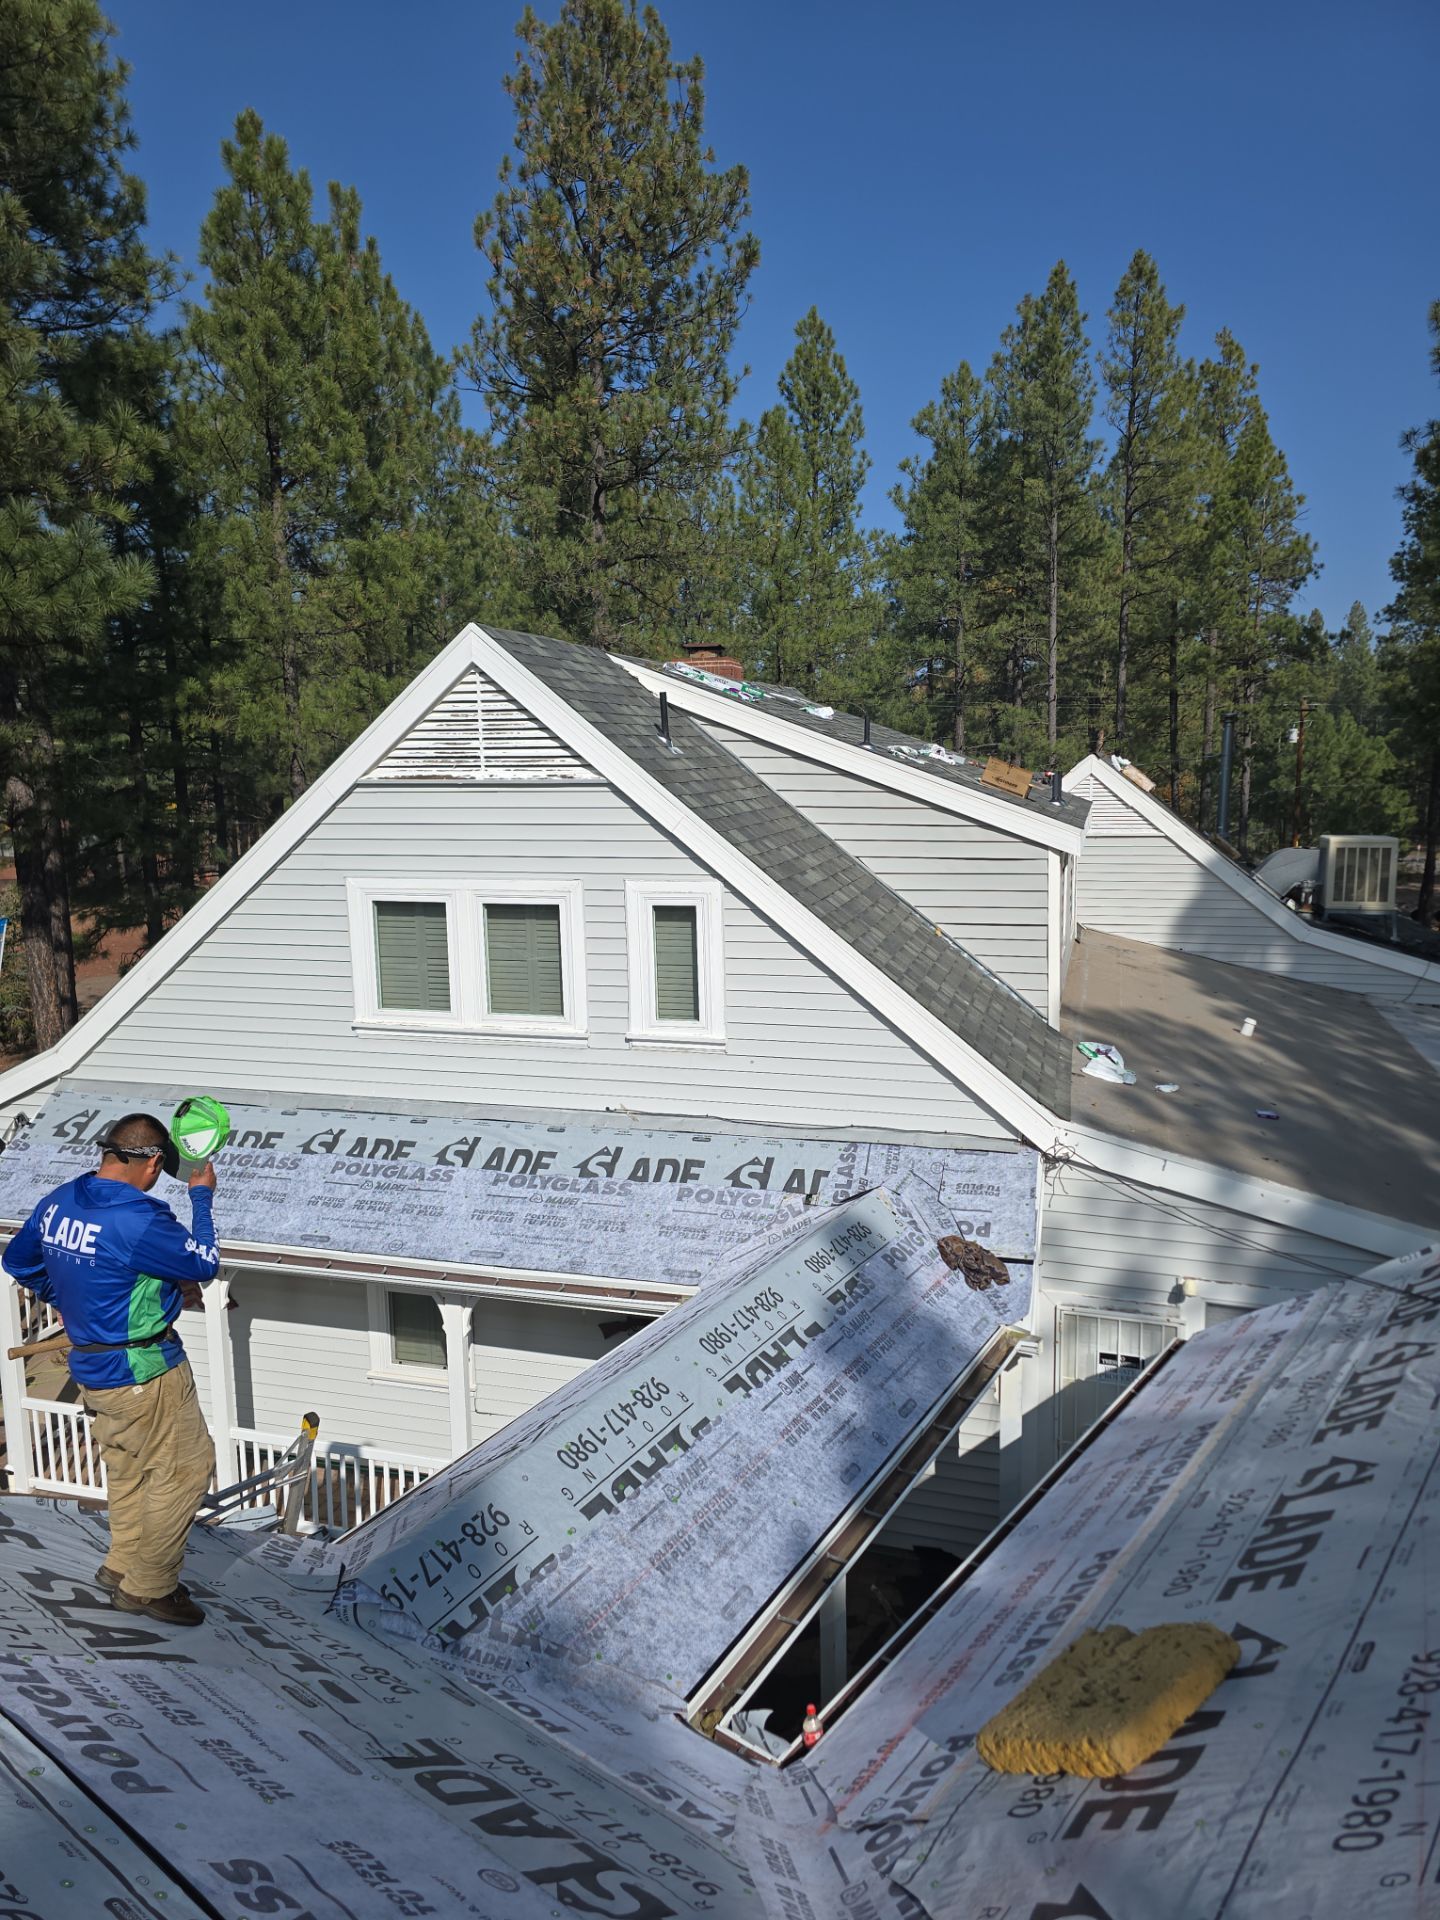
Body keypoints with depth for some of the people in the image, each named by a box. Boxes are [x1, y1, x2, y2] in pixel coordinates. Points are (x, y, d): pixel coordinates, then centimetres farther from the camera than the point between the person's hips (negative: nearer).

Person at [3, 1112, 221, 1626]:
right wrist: (201, 1197, -3)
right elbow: (204, 1263, -14)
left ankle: (122, 1567, 35)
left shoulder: (57, 1202, -1)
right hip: (142, 1372, -9)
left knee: (127, 1470, 23)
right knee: (185, 1467, 3)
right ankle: (148, 1588, 11)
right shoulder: (137, 1219, -28)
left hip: (92, 1366, 9)